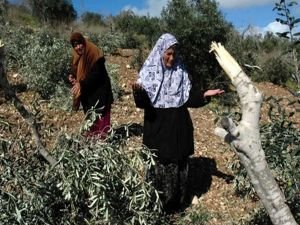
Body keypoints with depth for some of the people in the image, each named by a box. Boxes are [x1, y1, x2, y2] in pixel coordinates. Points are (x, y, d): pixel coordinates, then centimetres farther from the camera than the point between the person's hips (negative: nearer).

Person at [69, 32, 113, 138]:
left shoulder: (94, 53, -18)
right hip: (86, 92, 8)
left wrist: (81, 84, -27)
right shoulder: (76, 55, 6)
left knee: (99, 116, -7)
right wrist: (72, 76, -4)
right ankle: (91, 135, 26)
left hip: (99, 90, -8)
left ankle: (101, 136, -2)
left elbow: (96, 74, -23)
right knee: (89, 115, 15)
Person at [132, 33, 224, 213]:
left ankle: (176, 203, 26)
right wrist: (138, 92, -34)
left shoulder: (181, 73, 4)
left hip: (178, 128, 3)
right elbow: (143, 102, -13)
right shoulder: (149, 72, -5)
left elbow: (188, 98, 5)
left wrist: (204, 95, -11)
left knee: (178, 164, 10)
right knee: (158, 165, 4)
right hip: (157, 128, -3)